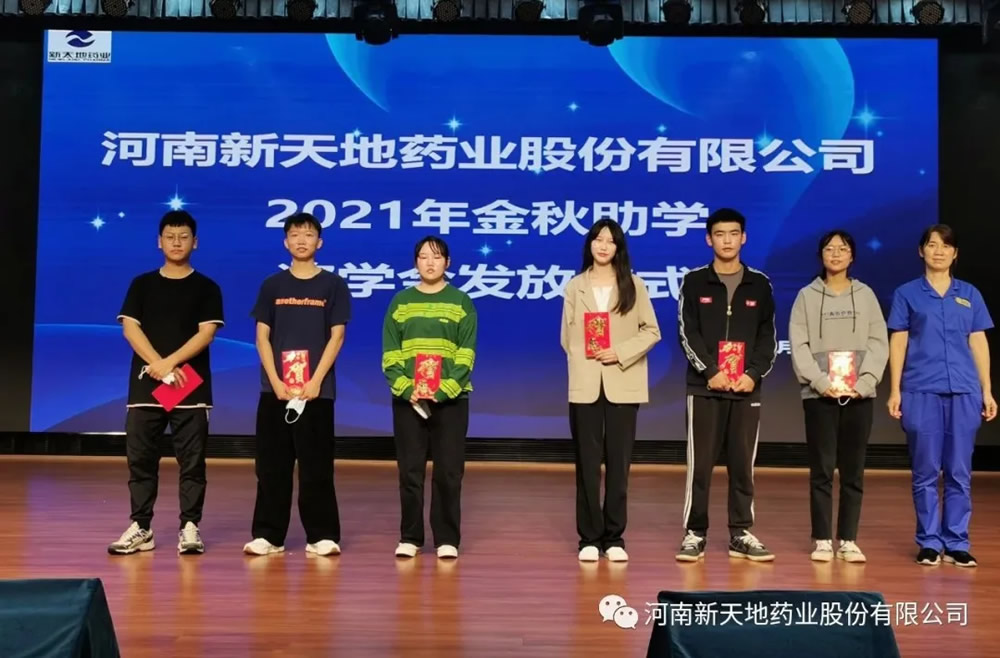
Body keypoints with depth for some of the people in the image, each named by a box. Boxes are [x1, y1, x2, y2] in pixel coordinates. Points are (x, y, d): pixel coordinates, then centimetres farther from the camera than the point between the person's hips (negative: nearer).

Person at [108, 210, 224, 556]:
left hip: (191, 387, -2)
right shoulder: (142, 284, 11)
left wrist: (170, 363, -16)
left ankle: (190, 527, 5)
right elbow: (130, 328, 1)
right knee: (140, 459, 4)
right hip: (144, 385, 2)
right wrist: (158, 365, -13)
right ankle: (140, 528, 12)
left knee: (192, 461, -1)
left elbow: (206, 333, -5)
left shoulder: (206, 288, 6)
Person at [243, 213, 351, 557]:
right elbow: (262, 337, 5)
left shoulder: (333, 285, 3)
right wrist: (276, 381, -7)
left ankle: (321, 535, 7)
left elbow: (336, 336, -1)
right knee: (271, 465, 5)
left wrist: (315, 381, -11)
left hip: (317, 390, -2)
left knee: (316, 466, 1)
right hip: (275, 389, 2)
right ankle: (268, 534, 13)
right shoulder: (272, 285, 9)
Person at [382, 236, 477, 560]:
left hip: (451, 399, -1)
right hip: (407, 399, 1)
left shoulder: (461, 302, 4)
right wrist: (407, 390, -11)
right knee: (410, 470, 5)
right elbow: (390, 354, 2)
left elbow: (466, 355, -3)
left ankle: (447, 539, 9)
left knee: (448, 471, 1)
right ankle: (410, 537, 14)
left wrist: (442, 391, -14)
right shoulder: (401, 302, 8)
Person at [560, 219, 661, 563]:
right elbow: (567, 335, 9)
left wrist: (621, 353, -10)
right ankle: (589, 537, 10)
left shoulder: (634, 285, 5)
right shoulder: (575, 286, 9)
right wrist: (582, 355, -7)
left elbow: (651, 331, 2)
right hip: (585, 383, 1)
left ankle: (614, 537, 12)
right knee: (587, 462, 2)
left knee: (618, 461, 3)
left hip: (623, 384, -1)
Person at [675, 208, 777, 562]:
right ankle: (695, 533, 8)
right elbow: (687, 334, -3)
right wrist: (710, 372, -13)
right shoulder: (694, 281, 3)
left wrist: (755, 374, -8)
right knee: (700, 463, 0)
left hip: (747, 388, 2)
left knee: (743, 463, 6)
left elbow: (768, 336, 6)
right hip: (704, 387, -2)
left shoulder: (759, 284, 8)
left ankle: (741, 535, 15)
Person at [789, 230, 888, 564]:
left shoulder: (866, 295, 9)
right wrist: (822, 382, -13)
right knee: (822, 469, 0)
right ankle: (822, 540, 8)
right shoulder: (807, 296, 5)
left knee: (853, 470, 5)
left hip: (859, 395, 2)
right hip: (819, 394, -1)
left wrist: (864, 382, -10)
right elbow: (799, 346, -1)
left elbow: (879, 343, 4)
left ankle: (849, 540, 12)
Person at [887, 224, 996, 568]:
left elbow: (979, 343, 11)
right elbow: (898, 343, 4)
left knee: (960, 472, 4)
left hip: (964, 392, 2)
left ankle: (957, 543, 13)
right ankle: (929, 542, 11)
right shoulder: (907, 293, 6)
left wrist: (987, 391, 7)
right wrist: (895, 390, -1)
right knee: (926, 471, 2)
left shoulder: (969, 294, 11)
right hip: (921, 391, -2)